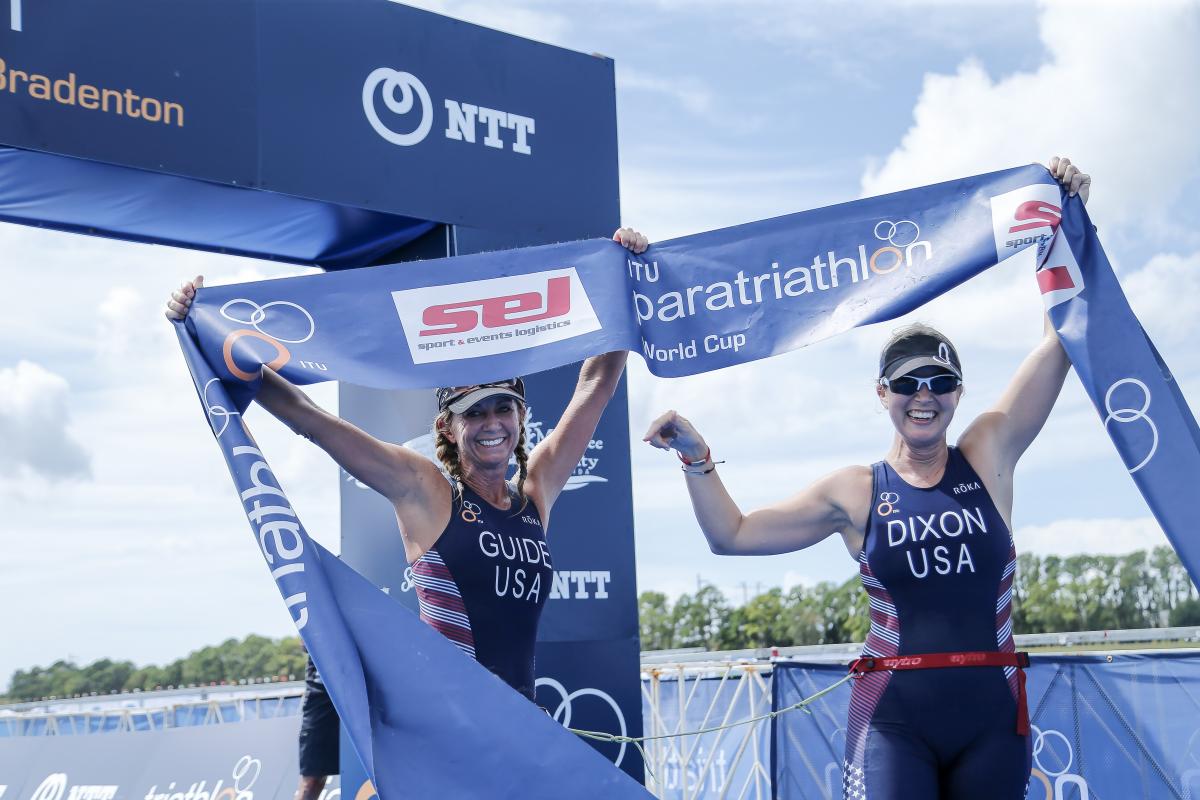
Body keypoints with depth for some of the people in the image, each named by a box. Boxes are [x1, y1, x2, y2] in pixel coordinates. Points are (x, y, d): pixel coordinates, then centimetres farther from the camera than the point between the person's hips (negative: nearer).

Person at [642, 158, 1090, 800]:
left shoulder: (988, 457, 4)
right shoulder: (855, 493, 5)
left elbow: (1060, 339, 0)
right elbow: (731, 535, 9)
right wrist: (696, 457, 0)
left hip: (991, 713, 2)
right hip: (894, 716, -1)